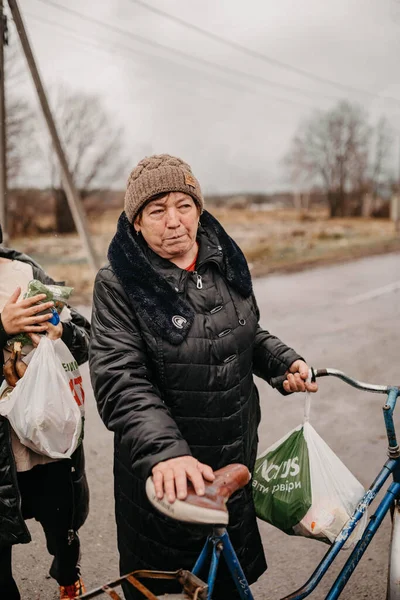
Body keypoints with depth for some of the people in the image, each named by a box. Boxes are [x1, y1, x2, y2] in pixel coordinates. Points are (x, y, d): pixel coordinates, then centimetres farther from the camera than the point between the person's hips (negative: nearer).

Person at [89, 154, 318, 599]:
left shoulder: (225, 263, 0)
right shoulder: (119, 284, -16)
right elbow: (121, 382, -25)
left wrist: (285, 361, -2)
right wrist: (164, 451, -39)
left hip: (236, 461, 5)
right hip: (162, 475, -4)